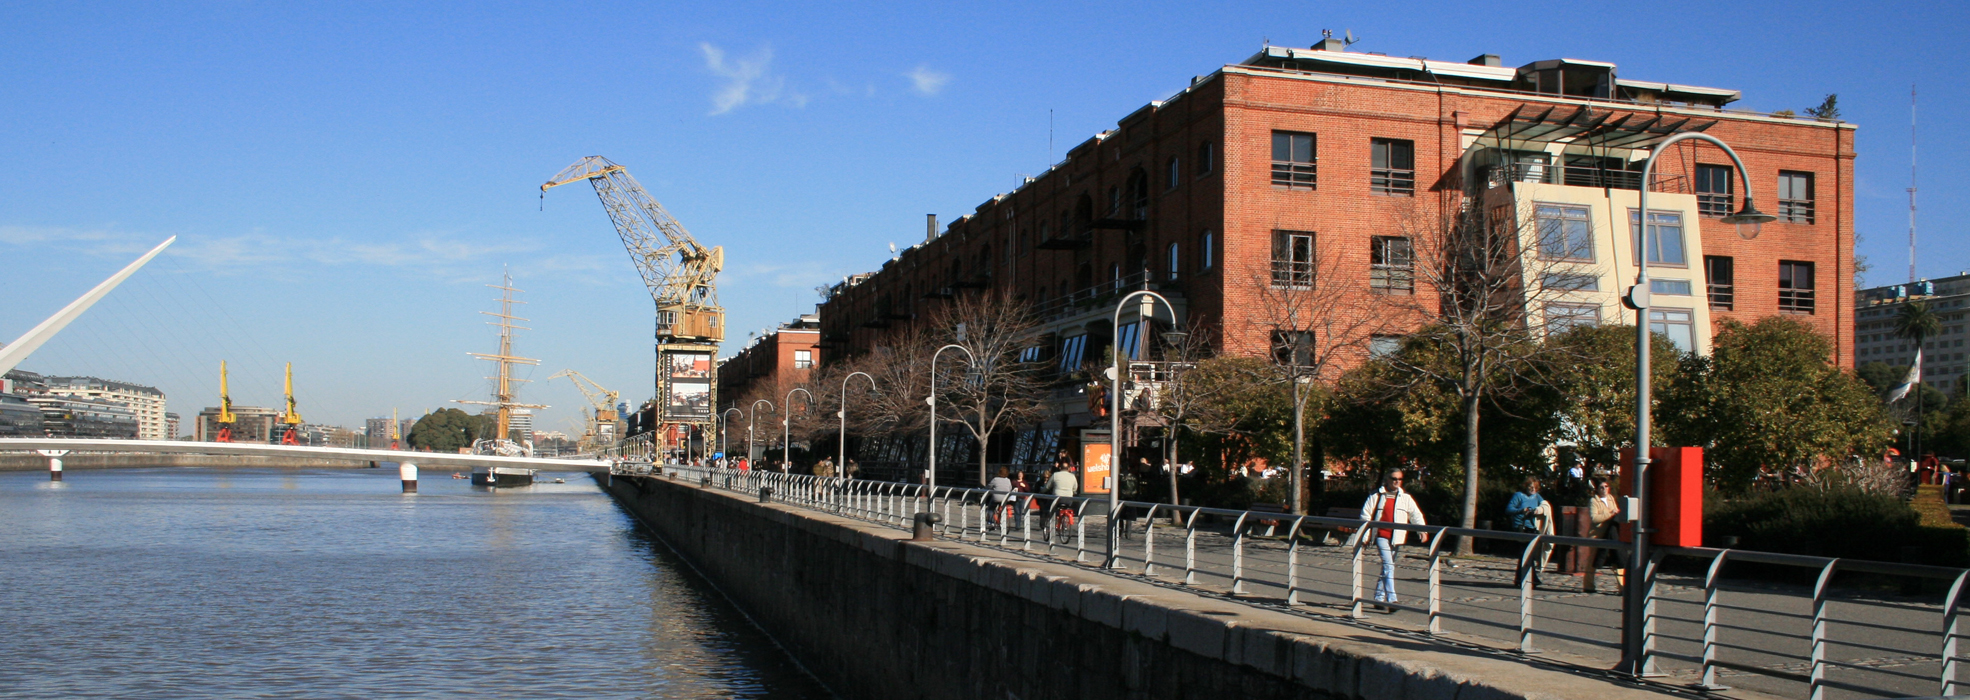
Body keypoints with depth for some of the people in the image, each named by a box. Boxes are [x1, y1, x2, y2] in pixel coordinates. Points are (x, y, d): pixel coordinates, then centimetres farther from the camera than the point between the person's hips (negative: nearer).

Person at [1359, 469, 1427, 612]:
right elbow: (1365, 514, 3)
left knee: (1387, 568, 11)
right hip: (1381, 535, -4)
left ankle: (1379, 599, 20)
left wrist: (1422, 530, -8)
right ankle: (1391, 600, -21)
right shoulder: (1376, 495, 2)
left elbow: (1415, 514, 6)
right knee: (1388, 566, -15)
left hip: (1396, 538, 4)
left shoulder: (1405, 497, 11)